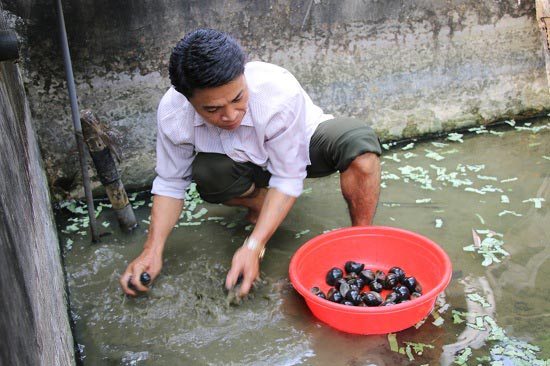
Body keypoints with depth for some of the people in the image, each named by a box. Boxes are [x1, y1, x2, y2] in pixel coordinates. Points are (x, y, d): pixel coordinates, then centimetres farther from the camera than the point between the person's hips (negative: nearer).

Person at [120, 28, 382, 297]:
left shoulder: (281, 94, -38)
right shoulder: (172, 113, -28)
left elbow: (288, 179, -30)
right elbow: (170, 184, -13)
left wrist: (252, 247, -39)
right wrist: (152, 251, -24)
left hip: (303, 146, -2)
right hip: (253, 164, 3)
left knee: (360, 142, -35)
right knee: (205, 172, -33)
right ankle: (260, 204, -1)